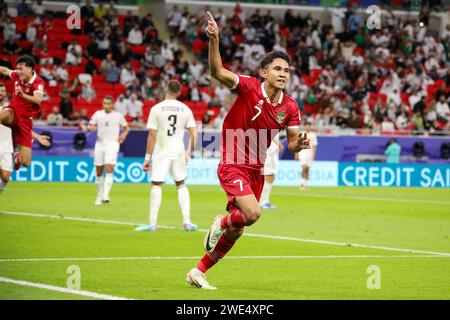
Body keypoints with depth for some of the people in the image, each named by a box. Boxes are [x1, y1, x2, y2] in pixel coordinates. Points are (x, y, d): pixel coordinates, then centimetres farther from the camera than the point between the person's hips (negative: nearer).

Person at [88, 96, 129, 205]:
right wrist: (92, 128, -15)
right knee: (99, 172, 6)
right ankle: (99, 196, 20)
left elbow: (126, 127, 17)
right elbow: (90, 126, 9)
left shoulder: (118, 115, 5)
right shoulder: (98, 114, 7)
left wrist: (124, 134, -4)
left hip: (112, 144, -3)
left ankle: (106, 195, -24)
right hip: (100, 144, 3)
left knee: (109, 169, -18)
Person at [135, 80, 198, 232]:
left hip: (161, 153, -3)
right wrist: (189, 152, 14)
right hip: (178, 152, 3)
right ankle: (187, 221, 8)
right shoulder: (185, 109, 4)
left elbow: (152, 135, -7)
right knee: (181, 185, 14)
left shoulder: (156, 109, -5)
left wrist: (147, 157, -3)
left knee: (156, 185, 0)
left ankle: (152, 223, -5)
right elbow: (193, 135, 1)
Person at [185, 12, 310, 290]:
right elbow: (217, 72, -28)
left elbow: (292, 143, 4)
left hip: (256, 170, 6)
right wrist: (214, 40, -42)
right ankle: (221, 223, 9)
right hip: (233, 166, -6)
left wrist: (299, 144, -20)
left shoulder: (290, 107, 1)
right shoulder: (249, 87, -14)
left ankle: (198, 272, 26)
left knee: (236, 231, 9)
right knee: (252, 213, -27)